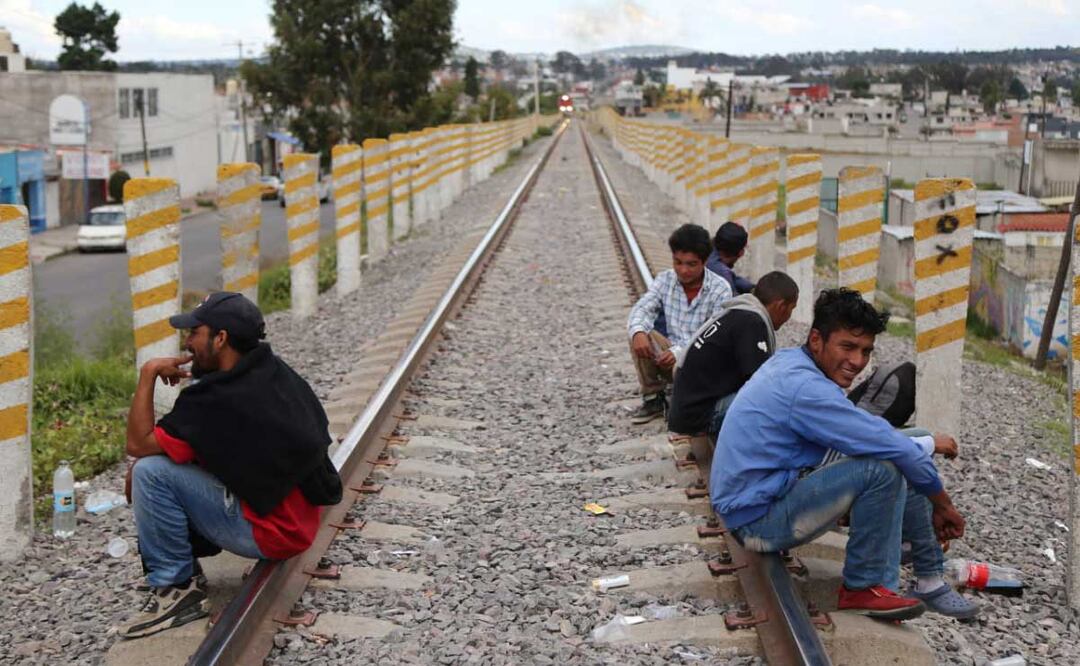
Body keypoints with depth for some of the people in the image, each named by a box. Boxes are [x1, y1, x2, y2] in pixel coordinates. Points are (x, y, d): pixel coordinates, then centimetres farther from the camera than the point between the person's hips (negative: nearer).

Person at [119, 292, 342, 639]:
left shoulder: (219, 399, -24)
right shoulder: (273, 370, 5)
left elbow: (138, 444, -17)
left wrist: (148, 373, -11)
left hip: (270, 532, -9)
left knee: (151, 472, -15)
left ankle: (176, 586, -2)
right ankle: (183, 570, 18)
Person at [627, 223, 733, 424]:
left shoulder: (720, 289, -13)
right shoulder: (665, 280, 1)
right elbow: (642, 309, -9)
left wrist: (680, 353, -33)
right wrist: (638, 332, -34)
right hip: (672, 354, 4)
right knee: (640, 335, -20)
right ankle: (653, 399, -5)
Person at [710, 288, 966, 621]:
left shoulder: (788, 361, 8)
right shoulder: (806, 389, -24)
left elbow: (861, 430, 24)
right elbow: (894, 447, -23)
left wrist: (923, 443, 16)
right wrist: (943, 505, -9)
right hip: (759, 520, -10)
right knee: (883, 468, -24)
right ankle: (862, 588, -7)